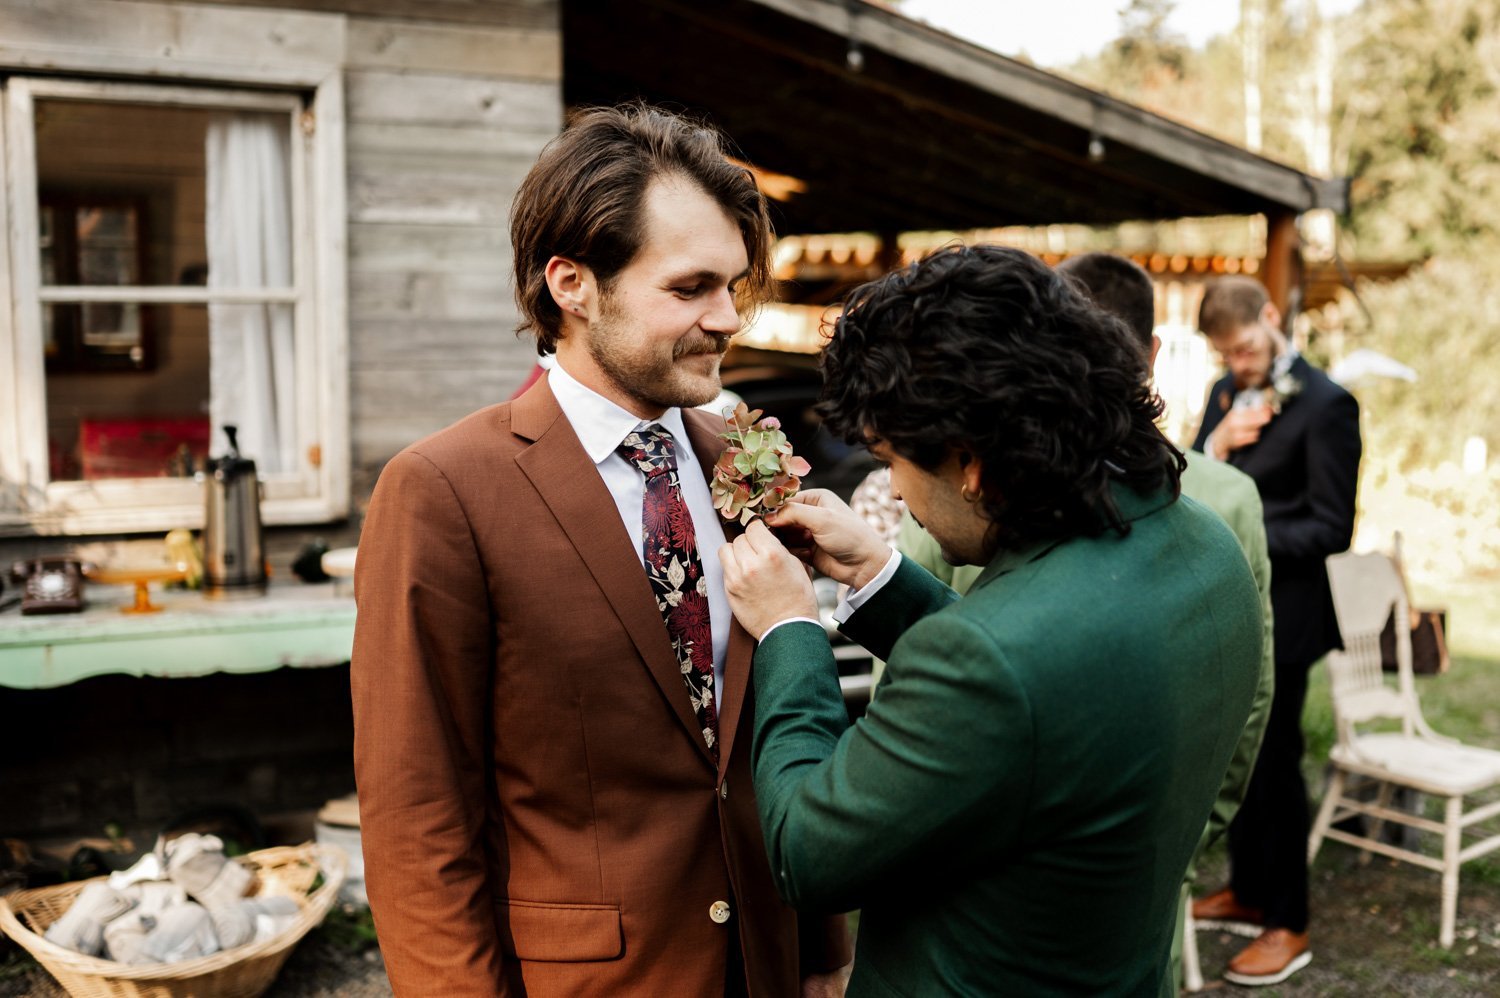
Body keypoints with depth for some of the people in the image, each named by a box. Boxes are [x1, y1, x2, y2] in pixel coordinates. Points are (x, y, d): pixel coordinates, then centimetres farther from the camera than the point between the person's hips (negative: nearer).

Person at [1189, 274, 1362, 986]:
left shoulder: (1325, 405, -15)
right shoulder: (1227, 393, 9)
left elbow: (1332, 528, -17)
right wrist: (1215, 446, -10)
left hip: (1280, 614, -7)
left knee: (1273, 761, 1)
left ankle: (1288, 925, 16)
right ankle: (1248, 891, 34)